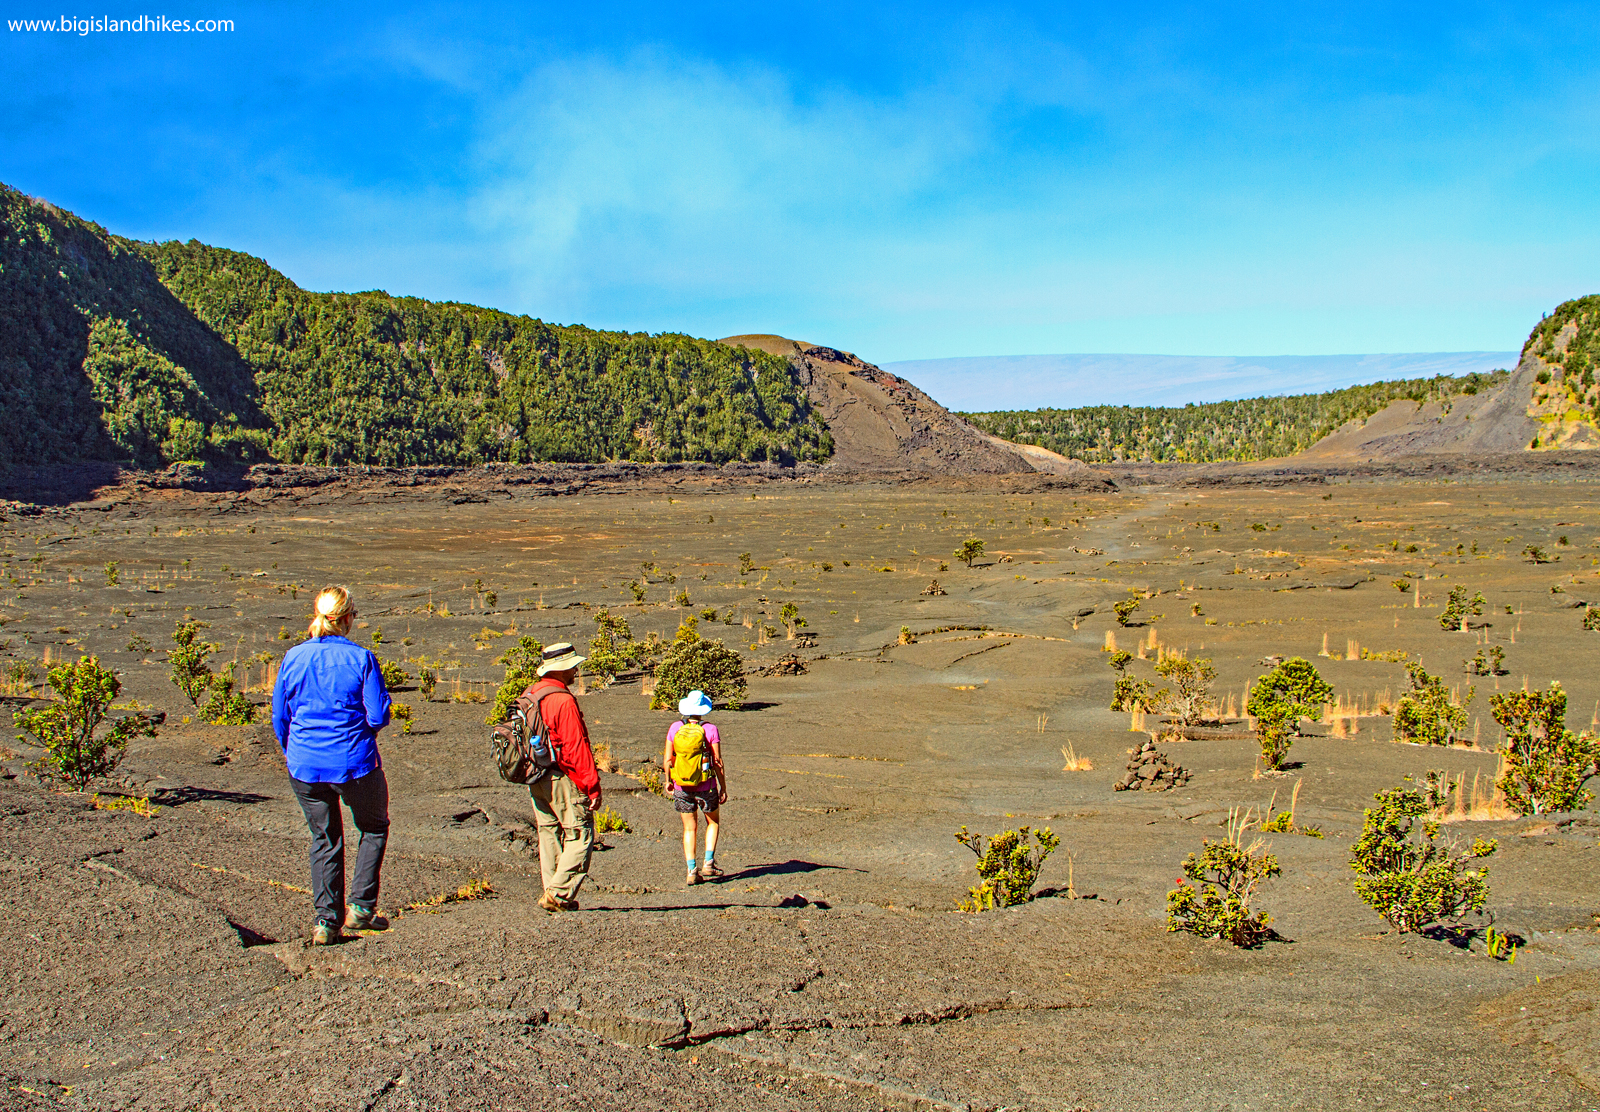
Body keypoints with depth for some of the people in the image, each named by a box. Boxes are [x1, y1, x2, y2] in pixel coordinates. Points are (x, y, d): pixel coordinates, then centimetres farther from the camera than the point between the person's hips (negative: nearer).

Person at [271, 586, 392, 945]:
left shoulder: (293, 657, -1)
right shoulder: (360, 658, -12)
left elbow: (279, 717, 6)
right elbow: (378, 717, -12)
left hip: (305, 765, 3)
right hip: (354, 763, -3)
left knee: (324, 839, 17)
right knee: (375, 827, 20)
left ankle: (327, 920, 14)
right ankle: (361, 907, 14)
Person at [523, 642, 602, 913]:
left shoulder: (528, 695, 11)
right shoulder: (563, 701, -17)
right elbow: (577, 748, -19)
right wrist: (593, 787, -16)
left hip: (534, 779, 9)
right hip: (562, 778, -9)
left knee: (549, 835, 13)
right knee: (580, 835, -2)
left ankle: (555, 897, 14)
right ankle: (558, 893, -8)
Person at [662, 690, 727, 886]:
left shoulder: (675, 728, -4)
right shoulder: (710, 730, -11)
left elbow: (667, 759, -1)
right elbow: (717, 762, -9)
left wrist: (668, 781, 15)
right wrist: (723, 788, 0)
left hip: (681, 787, 2)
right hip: (705, 787, -2)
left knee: (690, 829, 13)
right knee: (713, 822, 20)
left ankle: (692, 870, 4)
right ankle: (708, 863, 9)